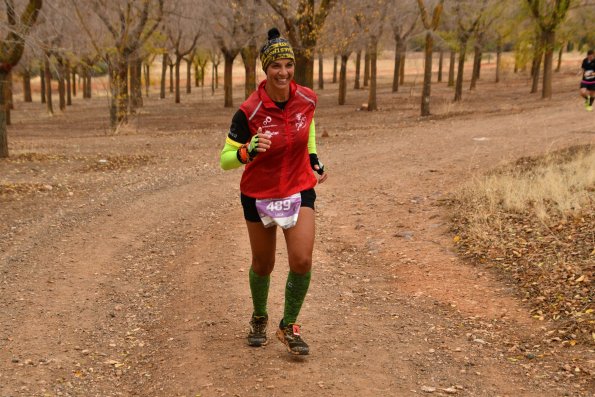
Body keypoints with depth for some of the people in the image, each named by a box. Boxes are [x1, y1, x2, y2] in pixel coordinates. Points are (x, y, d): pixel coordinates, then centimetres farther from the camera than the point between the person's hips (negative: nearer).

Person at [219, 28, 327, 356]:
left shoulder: (307, 99, -10)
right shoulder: (249, 111, -21)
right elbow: (225, 159, -19)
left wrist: (314, 159, 12)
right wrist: (248, 151, -38)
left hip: (300, 190, 2)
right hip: (259, 195, -2)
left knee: (302, 261, -13)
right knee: (263, 265, 13)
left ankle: (289, 326, 10)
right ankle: (259, 319, 43)